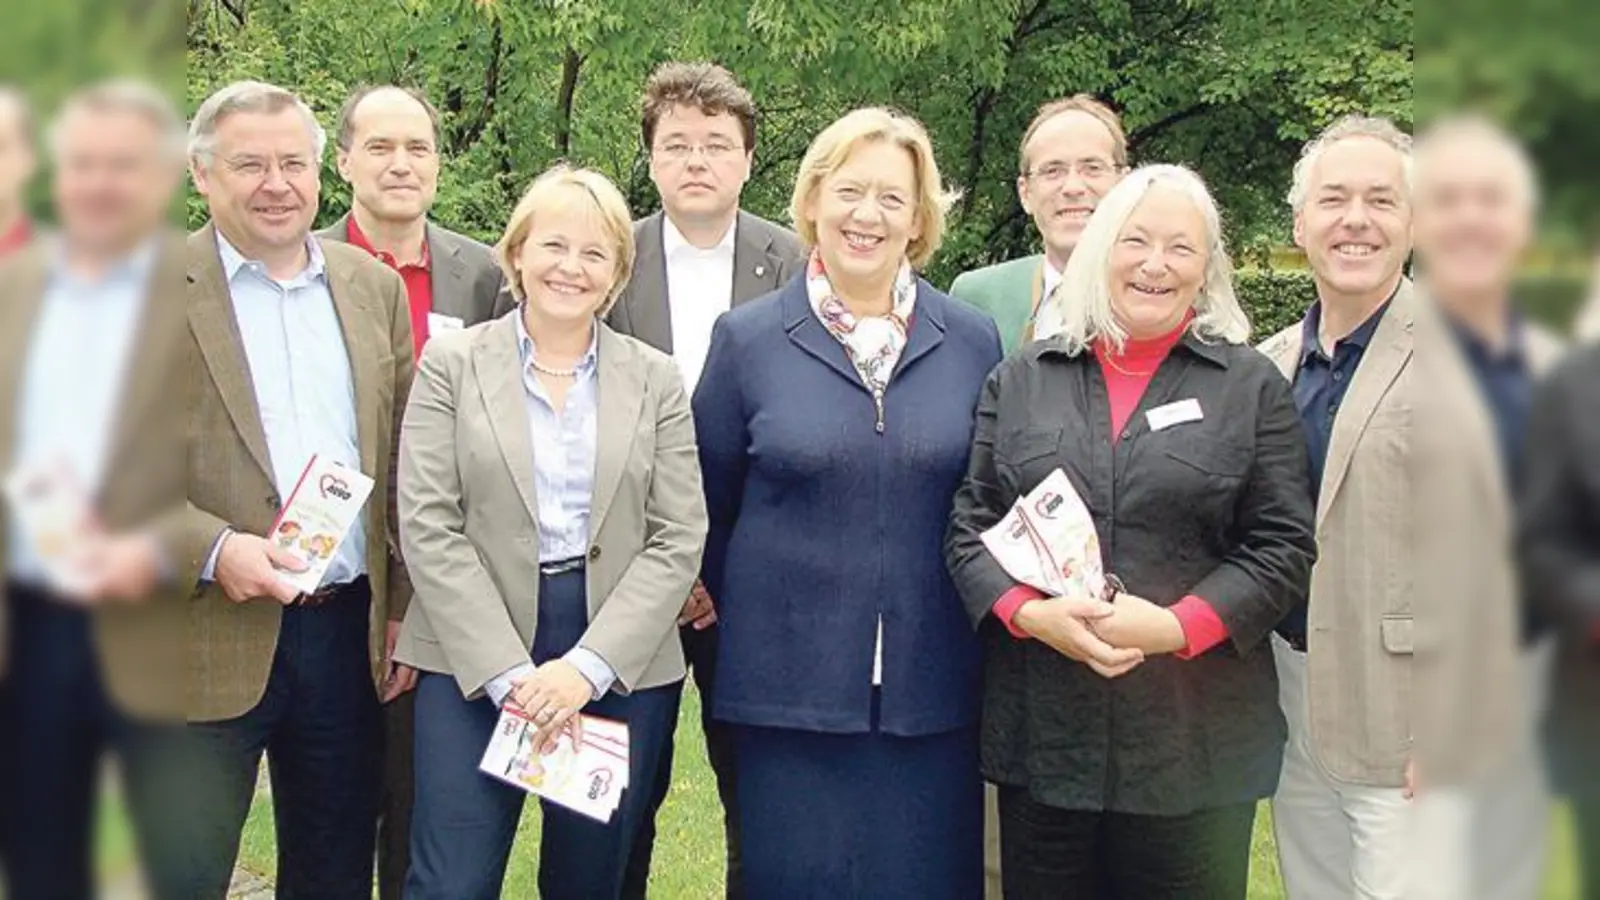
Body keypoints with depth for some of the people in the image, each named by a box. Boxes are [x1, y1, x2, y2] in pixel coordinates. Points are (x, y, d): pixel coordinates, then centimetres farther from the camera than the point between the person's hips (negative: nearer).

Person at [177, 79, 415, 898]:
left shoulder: (374, 287, 10)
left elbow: (405, 465, 12)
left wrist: (405, 609, 8)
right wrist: (211, 549, -20)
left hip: (350, 635, 4)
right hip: (209, 639, -4)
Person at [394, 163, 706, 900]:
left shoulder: (656, 380, 7)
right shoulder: (451, 364, 2)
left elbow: (678, 540, 1)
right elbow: (427, 527, -5)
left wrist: (588, 665, -12)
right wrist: (509, 672, -13)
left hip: (622, 666, 2)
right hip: (475, 661, -2)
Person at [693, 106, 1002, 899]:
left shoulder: (973, 342, 4)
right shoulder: (747, 340, 0)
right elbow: (706, 504, 9)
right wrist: (732, 601, 13)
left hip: (933, 691, 1)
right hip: (790, 684, -1)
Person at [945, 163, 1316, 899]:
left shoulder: (1252, 387, 5)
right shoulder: (1020, 380, 10)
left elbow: (1283, 548, 0)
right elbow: (968, 527, 8)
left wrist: (1177, 627, -14)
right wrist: (1031, 613, -11)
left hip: (1196, 746, -1)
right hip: (1040, 734, 2)